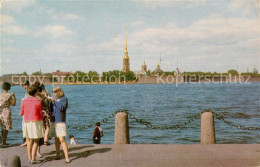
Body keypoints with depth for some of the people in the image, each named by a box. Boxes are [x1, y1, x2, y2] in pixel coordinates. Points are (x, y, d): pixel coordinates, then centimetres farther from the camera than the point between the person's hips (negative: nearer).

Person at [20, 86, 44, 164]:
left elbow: (21, 113, 6)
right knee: (36, 141, 3)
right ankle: (33, 158, -3)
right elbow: (40, 114, -3)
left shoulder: (24, 101, 0)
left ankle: (29, 157, 21)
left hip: (27, 122, 4)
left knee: (30, 140, 17)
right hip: (36, 122, -4)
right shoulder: (38, 101, -10)